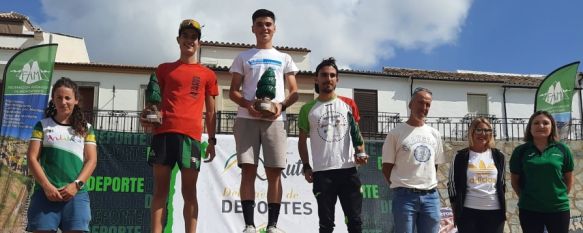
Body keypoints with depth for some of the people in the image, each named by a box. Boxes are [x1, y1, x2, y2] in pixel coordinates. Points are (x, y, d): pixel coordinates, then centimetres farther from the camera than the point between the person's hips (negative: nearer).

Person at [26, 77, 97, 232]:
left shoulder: (85, 128, 14)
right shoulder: (43, 125, 13)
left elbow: (91, 160, 6)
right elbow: (32, 158, 4)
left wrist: (76, 185, -9)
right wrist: (46, 186, -9)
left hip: (76, 193, 0)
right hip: (46, 192, 0)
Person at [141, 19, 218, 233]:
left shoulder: (207, 74, 16)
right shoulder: (164, 69, 19)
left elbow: (210, 112, 15)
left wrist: (212, 140, 7)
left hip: (191, 134, -1)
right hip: (163, 131, 1)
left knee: (189, 191, -2)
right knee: (160, 188, 0)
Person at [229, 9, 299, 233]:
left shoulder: (284, 59, 18)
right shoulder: (243, 58, 16)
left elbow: (294, 92, 13)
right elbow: (233, 91, 11)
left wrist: (282, 105, -9)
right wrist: (248, 105, -10)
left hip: (274, 119, 1)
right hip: (246, 118, 0)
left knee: (274, 172, -5)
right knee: (248, 170, -7)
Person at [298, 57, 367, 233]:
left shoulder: (348, 105, 10)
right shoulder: (308, 109, 7)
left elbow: (356, 133, 13)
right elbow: (302, 141, 11)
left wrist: (361, 153, -7)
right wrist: (306, 167, 0)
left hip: (348, 170, 1)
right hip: (322, 172, -1)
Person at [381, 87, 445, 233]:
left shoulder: (434, 134, 12)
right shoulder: (396, 133, -3)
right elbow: (387, 167, -1)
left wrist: (429, 187, 11)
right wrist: (401, 188, -2)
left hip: (431, 196, 5)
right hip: (405, 196, -5)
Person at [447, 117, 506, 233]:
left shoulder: (498, 156, 8)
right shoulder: (461, 157, 0)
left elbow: (502, 183, 15)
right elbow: (452, 185, 3)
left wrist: (503, 209, 12)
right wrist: (455, 212, 0)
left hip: (494, 211, 3)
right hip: (468, 212, -2)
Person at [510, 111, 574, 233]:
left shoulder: (562, 149, 0)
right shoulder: (521, 151, -1)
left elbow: (568, 178, 8)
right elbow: (514, 180, 5)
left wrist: (561, 197, 4)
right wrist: (525, 197, 2)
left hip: (559, 208, 0)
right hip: (529, 209, 0)